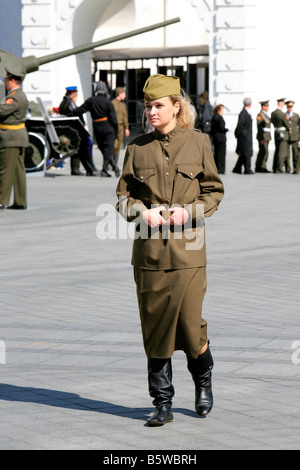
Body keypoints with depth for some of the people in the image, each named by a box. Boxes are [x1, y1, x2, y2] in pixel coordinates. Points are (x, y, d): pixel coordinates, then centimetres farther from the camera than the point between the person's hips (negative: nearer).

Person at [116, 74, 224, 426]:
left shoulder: (198, 143, 1)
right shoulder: (138, 147, 5)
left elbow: (214, 191, 7)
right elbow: (124, 195, 11)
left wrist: (189, 211, -10)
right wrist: (142, 212, -9)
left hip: (187, 246, -2)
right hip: (149, 248, 2)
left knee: (190, 324, -4)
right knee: (155, 327, 3)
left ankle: (203, 381, 27)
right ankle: (162, 404, 13)